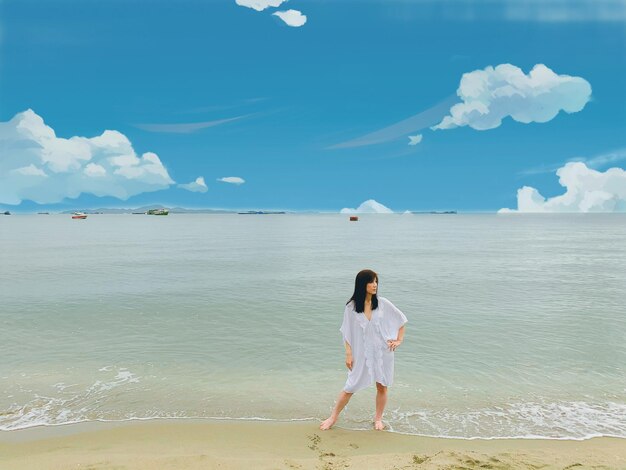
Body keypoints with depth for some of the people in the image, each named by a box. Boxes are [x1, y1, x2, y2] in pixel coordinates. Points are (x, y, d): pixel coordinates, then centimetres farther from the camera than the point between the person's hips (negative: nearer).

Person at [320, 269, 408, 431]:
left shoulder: (383, 303, -4)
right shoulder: (351, 307, -8)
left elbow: (401, 319, 8)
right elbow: (347, 333, -3)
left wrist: (399, 340, 4)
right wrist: (348, 354, -5)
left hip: (382, 352, 2)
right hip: (361, 353, -1)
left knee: (382, 386, 9)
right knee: (350, 387, 4)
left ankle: (378, 418, 32)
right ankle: (333, 417, 22)